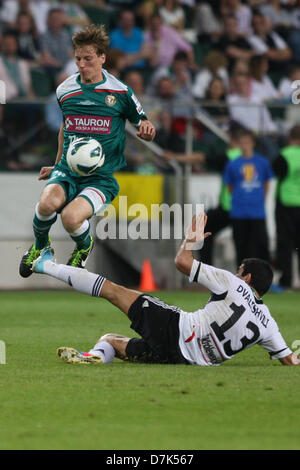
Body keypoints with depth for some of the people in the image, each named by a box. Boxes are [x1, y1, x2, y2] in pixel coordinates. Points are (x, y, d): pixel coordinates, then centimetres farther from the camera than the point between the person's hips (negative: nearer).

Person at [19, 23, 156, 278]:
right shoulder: (65, 90, 8)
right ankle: (40, 247, 2)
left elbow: (144, 127, 7)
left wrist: (146, 130, -18)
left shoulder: (120, 92, -2)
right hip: (67, 170, 3)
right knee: (48, 202, -33)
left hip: (102, 176, -3)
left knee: (71, 218, -32)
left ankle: (84, 247, 8)